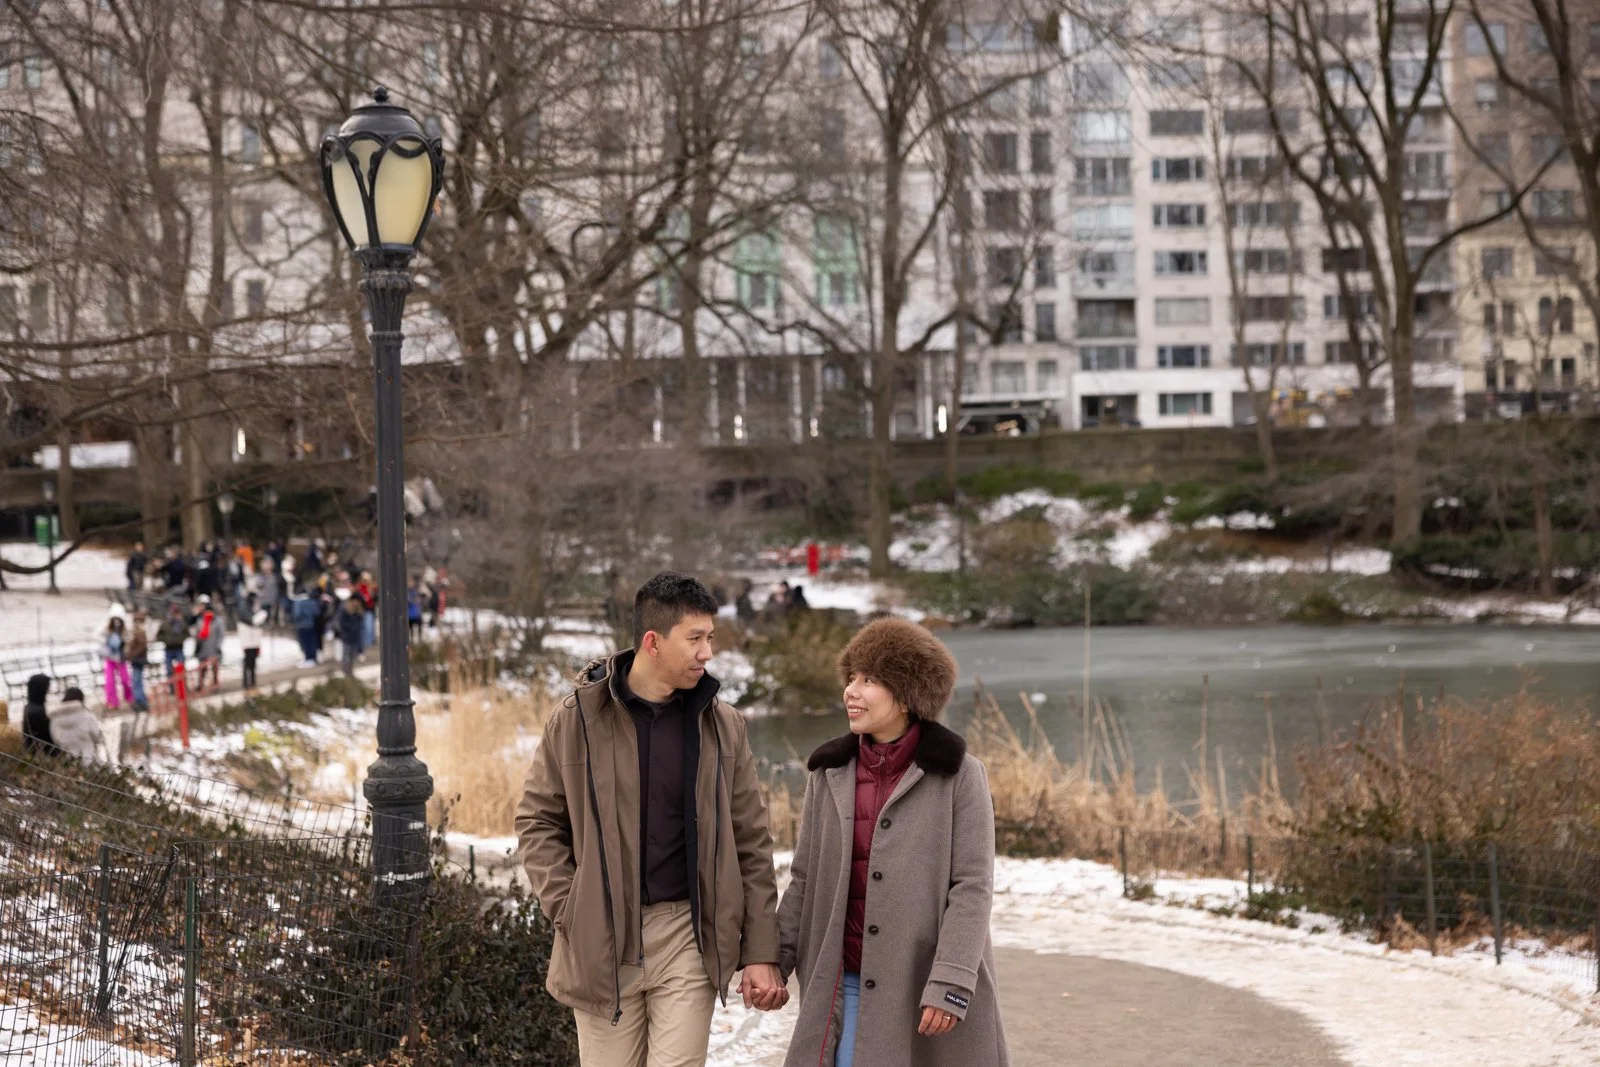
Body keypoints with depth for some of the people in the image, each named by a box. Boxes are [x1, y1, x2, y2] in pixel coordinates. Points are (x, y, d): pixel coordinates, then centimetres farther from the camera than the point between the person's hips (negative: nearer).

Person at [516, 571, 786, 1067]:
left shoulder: (722, 727, 3)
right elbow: (537, 819, 6)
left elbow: (751, 844, 5)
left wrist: (761, 953, 1)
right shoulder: (578, 717, -2)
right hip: (601, 942, 0)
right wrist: (565, 908, -5)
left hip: (688, 936, 1)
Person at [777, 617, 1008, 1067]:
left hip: (930, 985, -3)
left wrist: (950, 982, -18)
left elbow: (972, 887, -10)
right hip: (849, 988, 3)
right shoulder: (830, 774, 7)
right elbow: (806, 879, 12)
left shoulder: (958, 775, -6)